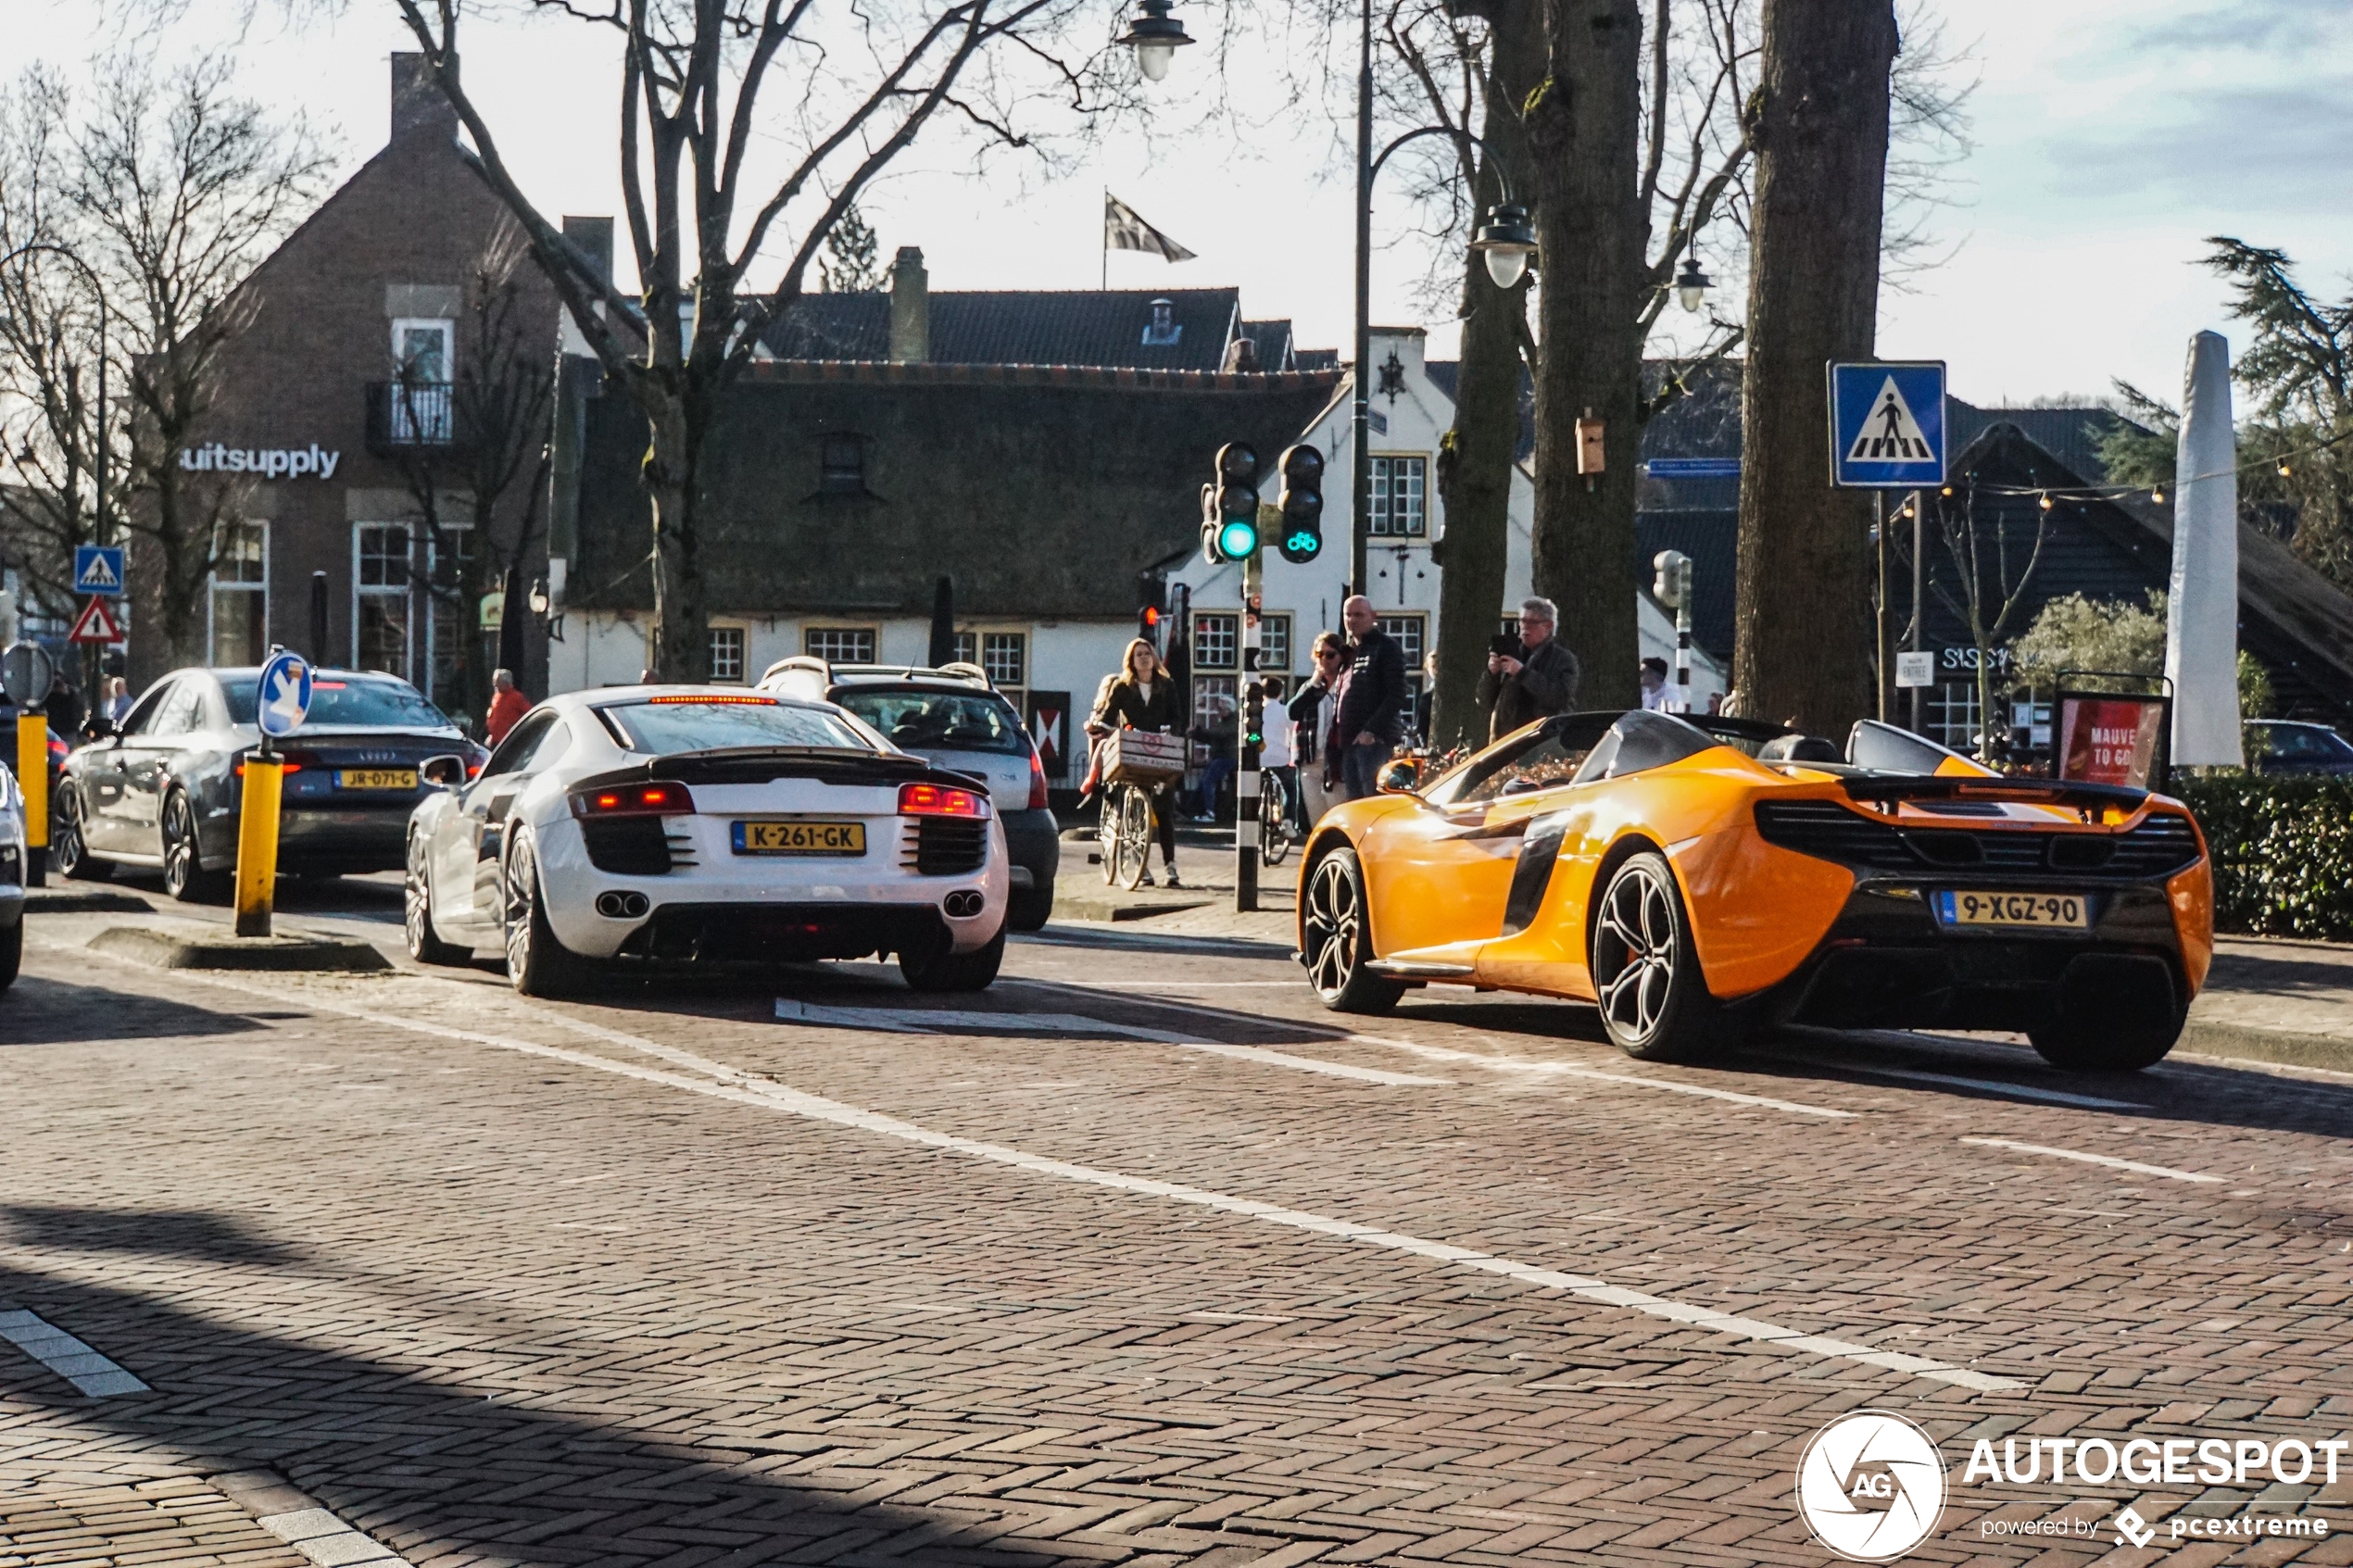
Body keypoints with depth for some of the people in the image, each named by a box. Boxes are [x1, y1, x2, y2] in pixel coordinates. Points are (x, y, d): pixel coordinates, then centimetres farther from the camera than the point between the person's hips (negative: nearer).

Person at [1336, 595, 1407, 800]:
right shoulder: (1349, 651, 22)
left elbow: (1396, 696, -11)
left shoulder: (1386, 647, -2)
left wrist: (1371, 730, -19)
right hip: (1349, 741, 8)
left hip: (1375, 740, -8)